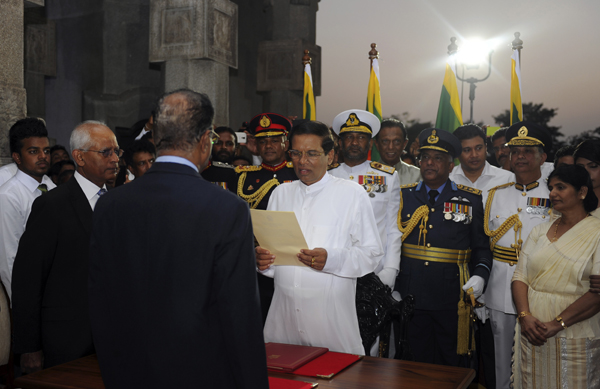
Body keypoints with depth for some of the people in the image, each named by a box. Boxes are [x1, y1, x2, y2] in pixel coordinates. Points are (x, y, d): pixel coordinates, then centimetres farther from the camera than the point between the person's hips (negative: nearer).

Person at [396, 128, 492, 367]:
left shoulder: (470, 200, 5)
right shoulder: (403, 196, 7)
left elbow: (481, 247, 8)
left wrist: (480, 275, -10)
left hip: (452, 302, -1)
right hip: (410, 299, 1)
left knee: (452, 366, 8)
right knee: (416, 366, 9)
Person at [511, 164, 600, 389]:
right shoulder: (540, 231, 11)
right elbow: (520, 276, 6)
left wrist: (557, 324, -19)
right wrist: (525, 316, -10)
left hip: (575, 338, -4)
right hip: (532, 334, 4)